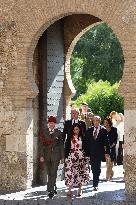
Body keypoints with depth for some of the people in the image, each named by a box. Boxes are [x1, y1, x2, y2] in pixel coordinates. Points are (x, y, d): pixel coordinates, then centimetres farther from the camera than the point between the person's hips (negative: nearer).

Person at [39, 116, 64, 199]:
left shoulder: (58, 133, 2)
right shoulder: (44, 132, 4)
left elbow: (61, 145, 4)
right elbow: (42, 145, 3)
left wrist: (62, 157, 2)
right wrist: (41, 155, -3)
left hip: (56, 155, -2)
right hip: (47, 155, 2)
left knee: (53, 173, -11)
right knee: (50, 173, 11)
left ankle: (51, 190, -13)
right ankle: (54, 188, 25)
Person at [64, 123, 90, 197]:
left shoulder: (82, 138, 6)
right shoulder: (69, 138, 6)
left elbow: (86, 148, 7)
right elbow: (66, 148, 5)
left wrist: (86, 157, 0)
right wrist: (66, 157, -2)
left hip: (81, 157, 1)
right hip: (71, 157, -1)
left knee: (80, 173, 2)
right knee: (70, 172, -11)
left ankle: (80, 190, 11)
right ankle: (69, 190, -13)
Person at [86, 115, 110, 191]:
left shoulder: (103, 130, 0)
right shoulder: (89, 130, 10)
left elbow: (106, 142, -2)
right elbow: (87, 142, 9)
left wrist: (107, 152, -8)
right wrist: (87, 152, 3)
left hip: (99, 152, -3)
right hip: (91, 152, 3)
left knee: (97, 168, -6)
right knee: (93, 168, 5)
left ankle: (95, 185, -4)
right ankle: (95, 183, 22)